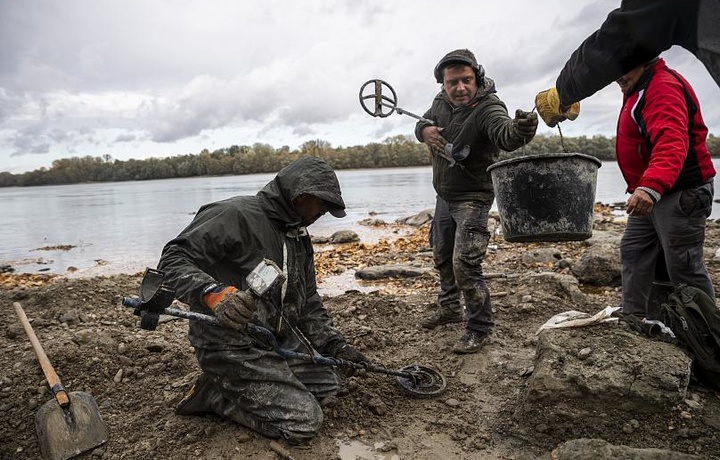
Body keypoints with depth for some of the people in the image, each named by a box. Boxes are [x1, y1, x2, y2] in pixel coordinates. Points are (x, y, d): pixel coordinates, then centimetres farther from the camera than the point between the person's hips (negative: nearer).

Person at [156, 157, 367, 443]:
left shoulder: (300, 239, 11)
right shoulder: (236, 215, -17)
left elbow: (309, 305, 16)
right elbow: (172, 261, -21)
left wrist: (335, 345, 6)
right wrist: (214, 293, -39)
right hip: (232, 343, -9)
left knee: (326, 385, 16)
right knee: (304, 422, -12)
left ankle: (233, 384, 15)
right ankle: (214, 393, 3)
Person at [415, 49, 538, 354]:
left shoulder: (488, 108, -25)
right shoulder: (442, 101, -4)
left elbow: (505, 134, -43)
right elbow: (423, 123, 9)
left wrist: (520, 130, -68)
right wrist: (424, 130, -17)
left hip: (473, 198, -8)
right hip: (444, 196, 8)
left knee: (465, 264, -13)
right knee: (441, 256, 20)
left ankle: (478, 330, 5)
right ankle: (449, 309, 41)